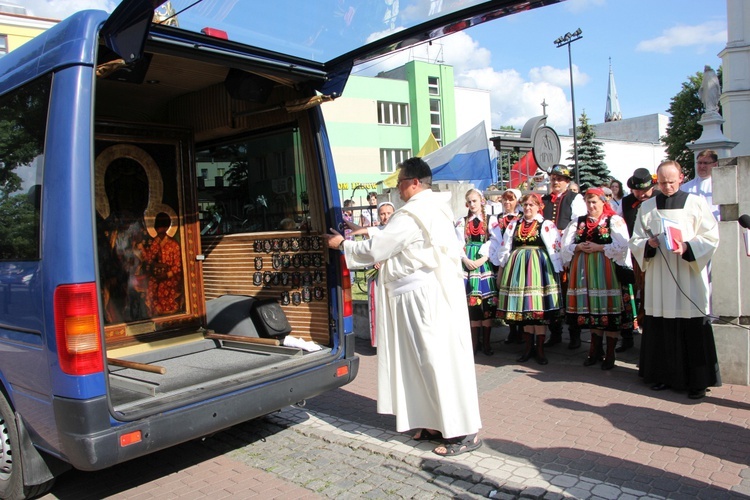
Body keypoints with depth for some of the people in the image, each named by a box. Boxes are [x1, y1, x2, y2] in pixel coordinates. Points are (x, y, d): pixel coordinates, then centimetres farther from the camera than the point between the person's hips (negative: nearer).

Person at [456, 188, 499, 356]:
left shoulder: (491, 220, 7)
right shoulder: (461, 222, 13)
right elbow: (459, 243, 5)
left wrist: (483, 258, -14)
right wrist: (465, 259, -11)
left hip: (485, 262, -1)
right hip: (467, 262, 2)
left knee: (487, 302, -3)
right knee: (471, 302, -2)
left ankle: (486, 343, 4)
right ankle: (474, 342, 4)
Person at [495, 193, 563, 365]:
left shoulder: (546, 225, 0)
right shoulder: (514, 225, 12)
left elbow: (556, 249, -3)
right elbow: (505, 249, 15)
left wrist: (557, 272, -7)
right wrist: (501, 270, 14)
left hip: (539, 268, -3)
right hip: (518, 267, 4)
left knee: (539, 307, -2)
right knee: (523, 306, 5)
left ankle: (540, 349, 10)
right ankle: (528, 347, 17)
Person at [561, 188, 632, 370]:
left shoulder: (614, 220, 1)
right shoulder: (578, 222, 14)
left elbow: (621, 245, -10)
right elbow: (566, 245, 9)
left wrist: (598, 247, -13)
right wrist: (579, 247, -9)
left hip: (606, 269, -4)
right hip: (585, 269, 4)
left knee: (608, 307, -3)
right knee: (590, 307, 8)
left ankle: (610, 353, 8)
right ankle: (595, 350, 20)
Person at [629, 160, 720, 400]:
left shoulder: (695, 203, 3)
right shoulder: (647, 207, 10)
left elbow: (711, 237, 0)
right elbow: (636, 241, 9)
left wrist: (687, 247, -16)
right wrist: (649, 244, -11)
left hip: (689, 277, -2)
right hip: (658, 277, 2)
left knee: (692, 328, -2)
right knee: (660, 327, 4)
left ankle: (697, 380, 8)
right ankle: (663, 374, 17)